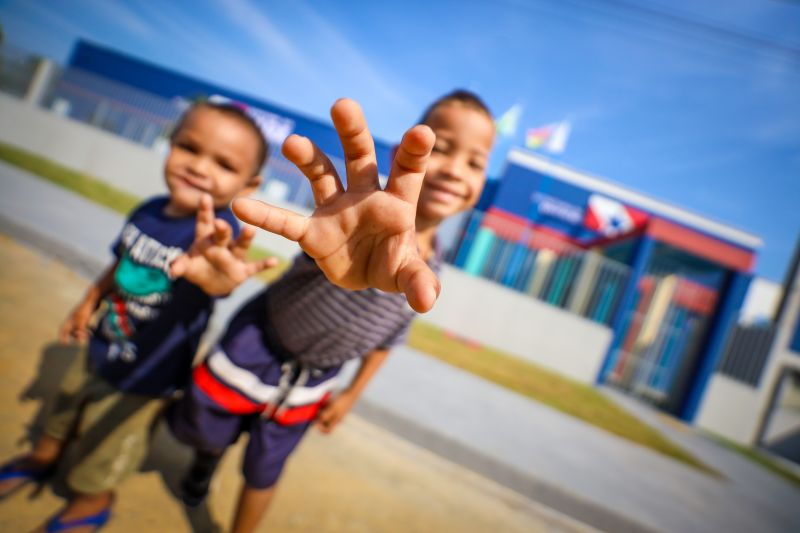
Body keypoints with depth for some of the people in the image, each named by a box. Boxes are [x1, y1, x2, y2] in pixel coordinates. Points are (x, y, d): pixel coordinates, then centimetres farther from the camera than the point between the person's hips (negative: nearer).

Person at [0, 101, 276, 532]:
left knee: (106, 443, 19)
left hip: (144, 374, -6)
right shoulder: (149, 211, -14)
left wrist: (211, 270, -78)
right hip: (102, 344, 6)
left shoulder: (219, 231, -33)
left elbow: (213, 279, -57)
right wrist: (88, 303, 12)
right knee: (66, 404, 32)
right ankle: (43, 456, 64)